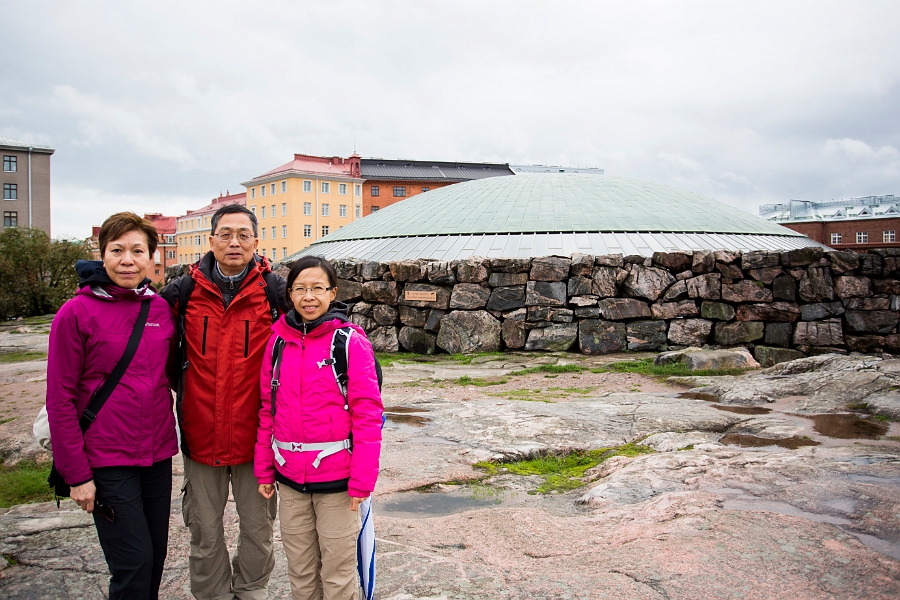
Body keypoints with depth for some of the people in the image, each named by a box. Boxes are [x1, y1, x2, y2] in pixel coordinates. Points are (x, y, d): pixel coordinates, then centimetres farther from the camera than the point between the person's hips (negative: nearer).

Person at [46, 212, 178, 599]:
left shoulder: (161, 309, 4)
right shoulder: (76, 313, -9)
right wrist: (76, 474, -9)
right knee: (134, 563, -2)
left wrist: (171, 440, 9)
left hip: (158, 455, 5)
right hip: (107, 461, -5)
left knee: (156, 555, 14)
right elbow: (60, 399, -8)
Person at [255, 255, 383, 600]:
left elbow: (367, 414, -11)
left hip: (336, 478, -4)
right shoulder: (278, 340, 3)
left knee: (338, 570, 8)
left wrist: (362, 480, -13)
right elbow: (267, 409, 9)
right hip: (289, 477, 4)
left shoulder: (351, 341, -10)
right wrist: (264, 469, 9)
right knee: (299, 567, 18)